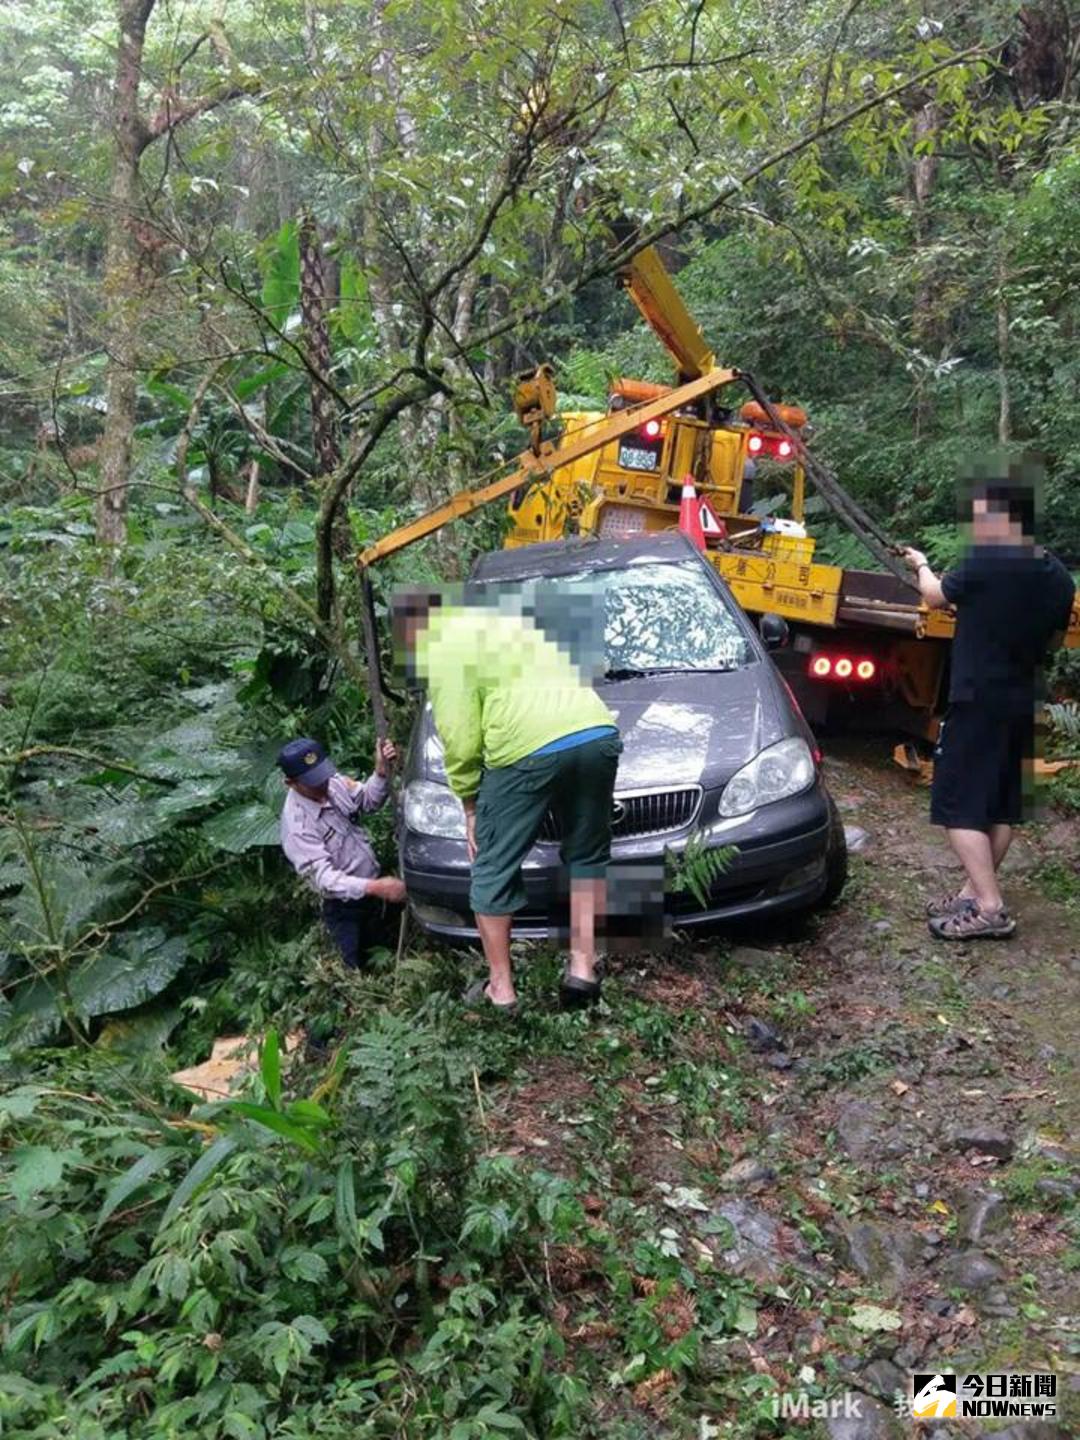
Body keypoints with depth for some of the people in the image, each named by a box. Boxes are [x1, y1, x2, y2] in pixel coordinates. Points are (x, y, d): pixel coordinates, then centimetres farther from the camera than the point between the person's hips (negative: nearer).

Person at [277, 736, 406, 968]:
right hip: (344, 907, -7)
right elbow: (324, 879, -34)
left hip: (369, 891, 7)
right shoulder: (297, 827, -31)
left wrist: (382, 771, -17)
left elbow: (368, 800, 4)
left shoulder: (332, 783, -10)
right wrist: (375, 887, -47)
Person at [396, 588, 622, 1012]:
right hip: (600, 733, 7)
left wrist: (469, 806, 11)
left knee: (494, 870, 11)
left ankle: (501, 989, 20)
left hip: (530, 749, -7)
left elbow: (461, 739, -1)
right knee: (587, 856, 24)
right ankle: (583, 967, 23)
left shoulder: (445, 648, 7)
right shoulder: (507, 622, 32)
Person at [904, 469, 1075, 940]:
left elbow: (935, 597, 0)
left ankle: (990, 909, -7)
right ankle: (974, 893, 23)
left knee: (959, 805, -4)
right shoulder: (1058, 577, 5)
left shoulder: (984, 565, -17)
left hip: (977, 701, -8)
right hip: (1022, 702, 8)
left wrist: (922, 567, 21)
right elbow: (1052, 636, 15)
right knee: (1001, 804, 13)